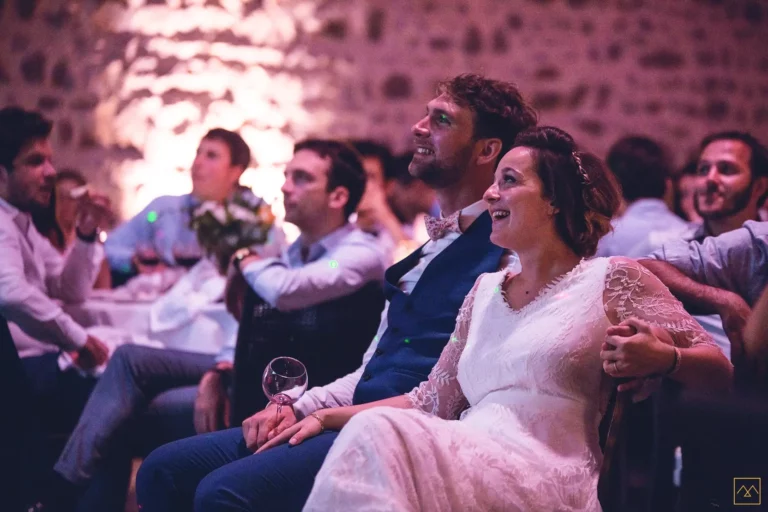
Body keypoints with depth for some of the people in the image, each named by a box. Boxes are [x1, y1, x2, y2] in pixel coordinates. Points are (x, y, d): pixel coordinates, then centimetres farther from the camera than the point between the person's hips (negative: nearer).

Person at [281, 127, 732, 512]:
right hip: (470, 464, 5)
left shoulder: (612, 279, 7)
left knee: (380, 433, -31)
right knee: (373, 430, -30)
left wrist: (662, 358, -18)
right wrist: (329, 416, 13)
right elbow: (431, 401, 23)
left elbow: (720, 374, 4)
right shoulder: (486, 290, 24)